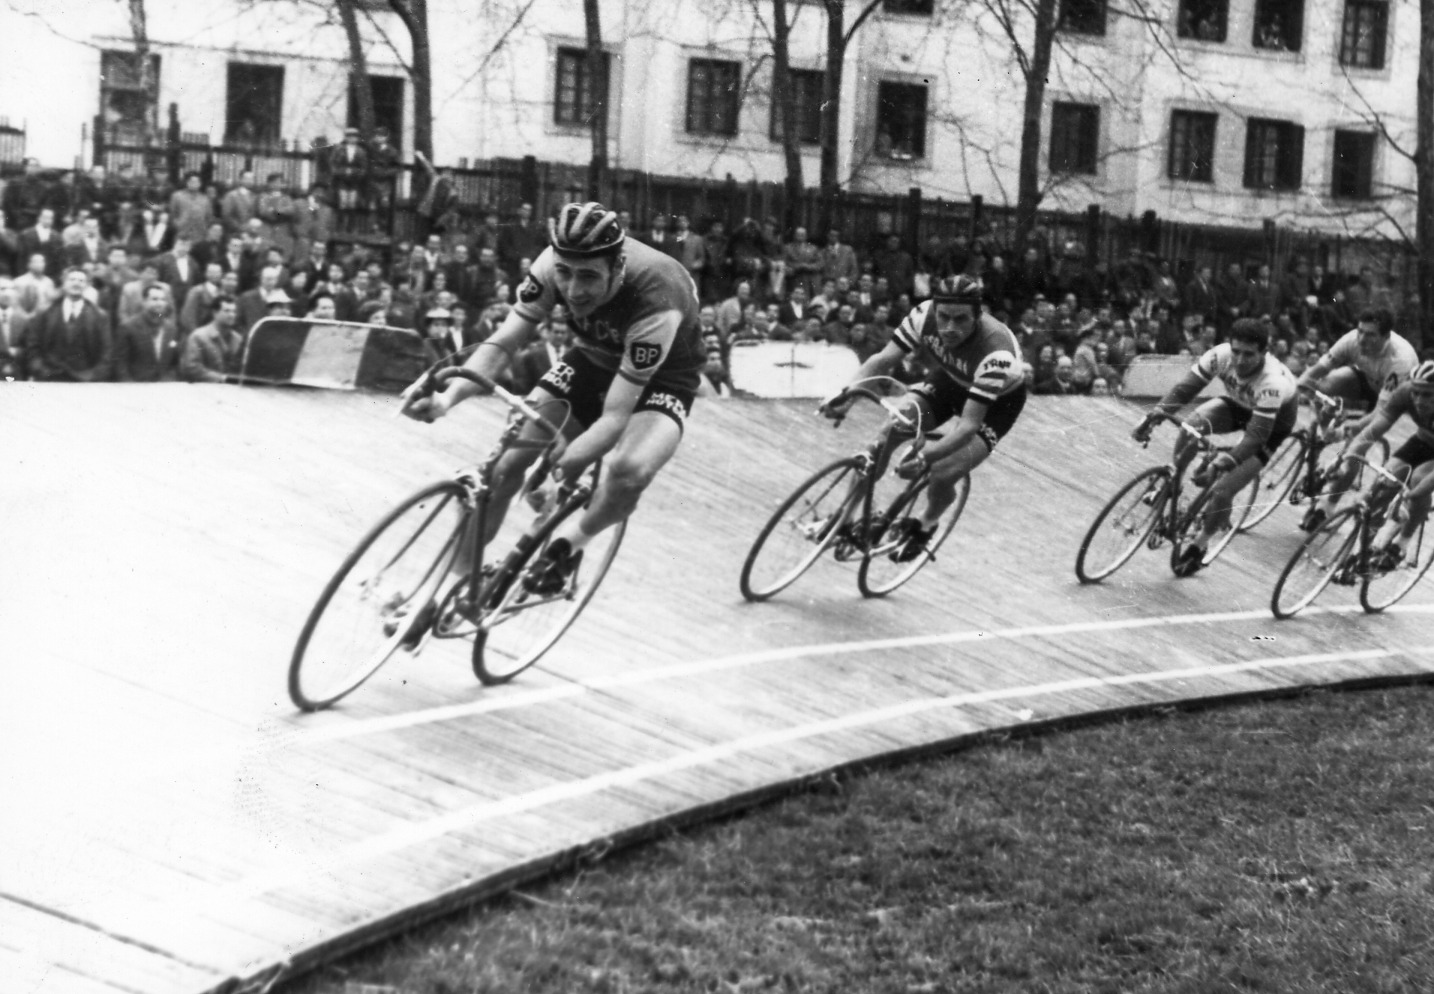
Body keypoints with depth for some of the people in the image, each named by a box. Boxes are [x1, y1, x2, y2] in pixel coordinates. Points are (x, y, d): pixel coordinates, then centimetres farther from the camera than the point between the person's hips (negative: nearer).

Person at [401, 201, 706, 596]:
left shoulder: (656, 300, -39)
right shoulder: (555, 265, -27)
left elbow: (615, 415, -37)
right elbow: (502, 344, -24)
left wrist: (558, 464, -50)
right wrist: (447, 396, -42)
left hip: (660, 375, -4)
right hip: (593, 359, 5)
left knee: (628, 471, -35)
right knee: (503, 462, -11)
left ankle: (569, 542, -3)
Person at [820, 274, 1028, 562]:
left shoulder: (995, 352, -42)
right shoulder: (924, 315, -30)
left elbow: (969, 424, -42)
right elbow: (883, 360, -25)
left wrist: (926, 458, -55)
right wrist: (848, 393, -43)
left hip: (996, 400, -4)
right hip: (949, 379, 5)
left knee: (943, 475, -17)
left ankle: (926, 523, 18)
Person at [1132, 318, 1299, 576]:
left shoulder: (1272, 382, -42)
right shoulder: (1221, 355, -29)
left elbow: (1257, 433, -44)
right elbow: (1185, 388, -29)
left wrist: (1228, 460, -59)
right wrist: (1153, 416, -44)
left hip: (1272, 421, -5)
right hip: (1238, 405, 5)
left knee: (1223, 491, -16)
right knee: (1192, 425, -29)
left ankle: (1199, 547, 10)